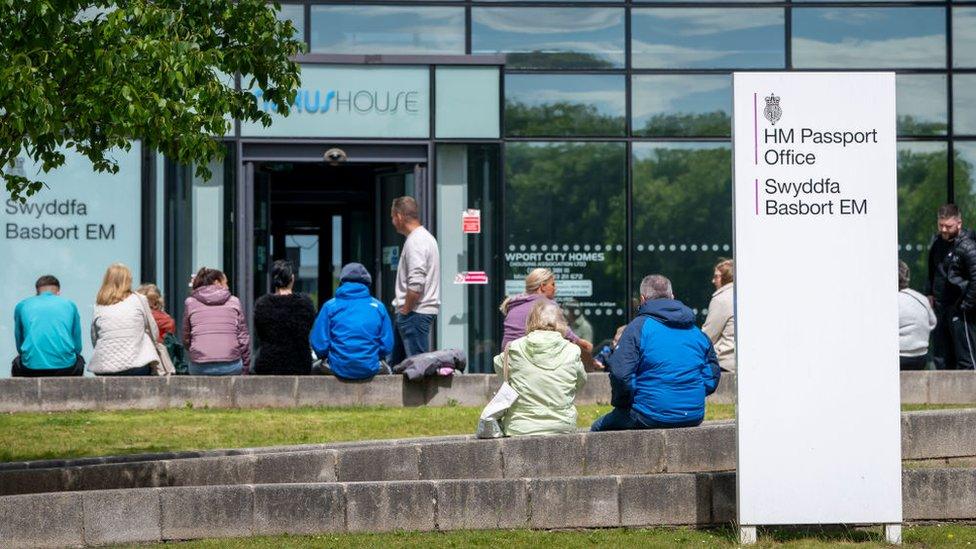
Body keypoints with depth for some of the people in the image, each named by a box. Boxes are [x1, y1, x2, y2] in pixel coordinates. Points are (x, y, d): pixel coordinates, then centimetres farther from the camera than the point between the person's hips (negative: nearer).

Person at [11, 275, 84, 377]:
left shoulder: (21, 306, 17)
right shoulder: (70, 304, 17)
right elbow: (77, 347, 20)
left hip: (31, 368, 0)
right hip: (65, 366, 0)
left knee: (17, 363, 36)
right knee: (79, 361, 36)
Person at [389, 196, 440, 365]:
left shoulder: (415, 241, -15)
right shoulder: (425, 236, 18)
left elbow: (416, 284, -24)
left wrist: (405, 311, -15)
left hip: (415, 313, -11)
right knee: (398, 361, 14)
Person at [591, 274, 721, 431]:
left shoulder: (638, 326, -6)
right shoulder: (697, 331, 11)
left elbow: (621, 374, -15)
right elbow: (712, 378, 14)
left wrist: (620, 404, 2)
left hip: (652, 417, -7)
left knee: (597, 429, 12)